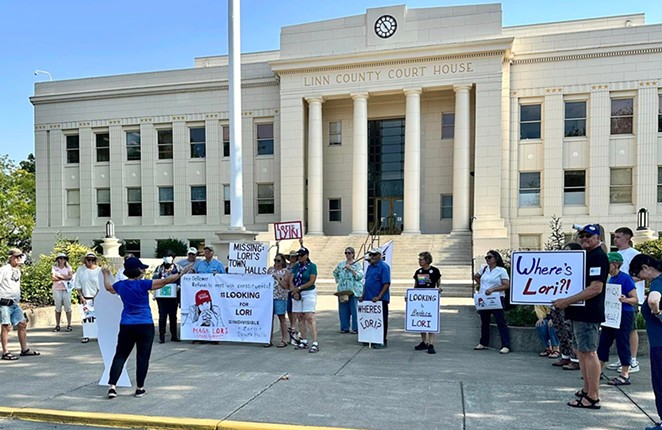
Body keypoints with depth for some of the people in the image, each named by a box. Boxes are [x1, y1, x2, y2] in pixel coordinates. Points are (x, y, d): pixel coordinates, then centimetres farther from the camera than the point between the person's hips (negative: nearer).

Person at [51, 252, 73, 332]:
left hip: (66, 289, -1)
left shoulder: (68, 267, 10)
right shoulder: (54, 268, 9)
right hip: (57, 289, 1)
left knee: (67, 307, -3)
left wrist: (59, 276, -7)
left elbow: (70, 276, -4)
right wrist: (64, 277, -9)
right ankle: (57, 325, 9)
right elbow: (53, 278, -5)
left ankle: (69, 325, -1)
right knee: (58, 308, 4)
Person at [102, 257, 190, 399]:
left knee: (120, 355, 11)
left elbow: (108, 287, 26)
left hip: (126, 326, 4)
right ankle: (140, 388, 13)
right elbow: (165, 281, -13)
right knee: (142, 357, 6)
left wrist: (106, 274, 44)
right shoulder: (143, 284, -11)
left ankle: (112, 385, 2)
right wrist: (180, 274, -3)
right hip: (145, 326, -4)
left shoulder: (121, 285, 4)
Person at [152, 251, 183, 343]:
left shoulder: (178, 268, 8)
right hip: (162, 295, -1)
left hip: (174, 295, 1)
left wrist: (179, 286, -15)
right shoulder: (159, 268, 9)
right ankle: (162, 336, 4)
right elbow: (154, 279, 2)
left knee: (173, 316, 7)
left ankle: (174, 336, 15)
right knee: (162, 316, -3)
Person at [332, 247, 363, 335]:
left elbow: (359, 276, -11)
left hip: (354, 290, -4)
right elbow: (335, 272, 28)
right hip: (342, 290, 4)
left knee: (355, 310, -4)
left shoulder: (358, 264, 0)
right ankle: (344, 328, 16)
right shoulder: (341, 264, 12)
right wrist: (338, 280, 14)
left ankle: (356, 328, 4)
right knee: (343, 309, 6)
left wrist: (350, 268, -17)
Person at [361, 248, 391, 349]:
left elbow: (387, 284, -17)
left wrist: (379, 297, -22)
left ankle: (383, 342, 10)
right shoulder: (370, 267, 13)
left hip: (380, 300, -8)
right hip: (369, 299, 8)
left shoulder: (384, 267, -11)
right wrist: (363, 295, 13)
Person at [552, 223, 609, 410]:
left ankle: (593, 398, 1)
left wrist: (567, 301, -23)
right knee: (582, 351, 16)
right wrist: (565, 301, 13)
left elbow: (596, 288, -23)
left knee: (588, 352, -6)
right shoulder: (585, 256, 17)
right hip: (580, 312, 10)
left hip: (588, 313, -10)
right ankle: (587, 389, 27)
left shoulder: (598, 257, -14)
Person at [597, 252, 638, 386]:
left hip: (624, 315, -8)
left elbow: (635, 299, -14)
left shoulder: (625, 278, -11)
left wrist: (625, 300, -31)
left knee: (622, 344, -2)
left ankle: (625, 375, 7)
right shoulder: (610, 279, 12)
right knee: (604, 342, 10)